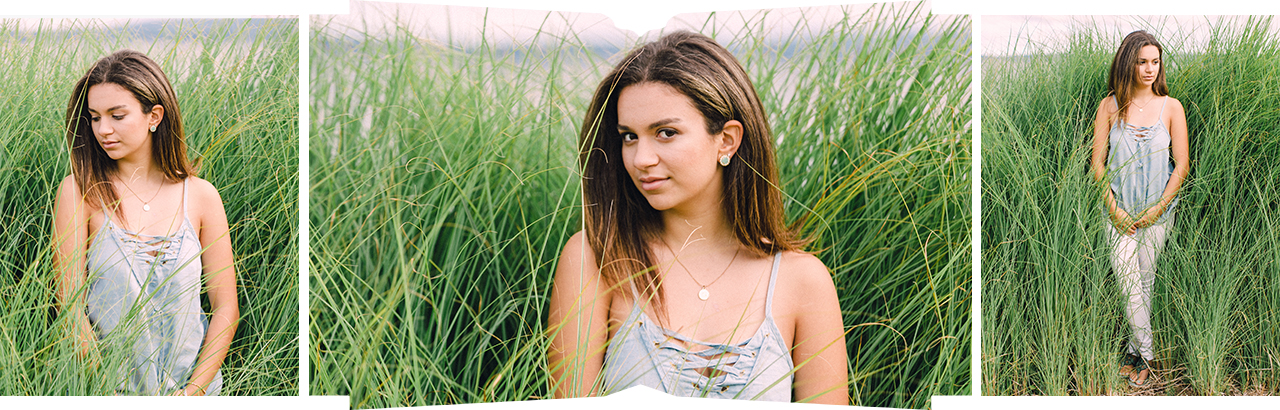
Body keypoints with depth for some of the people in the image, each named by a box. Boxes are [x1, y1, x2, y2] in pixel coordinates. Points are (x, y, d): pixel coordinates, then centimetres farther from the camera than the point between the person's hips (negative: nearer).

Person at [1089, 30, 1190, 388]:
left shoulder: (1171, 107, -1)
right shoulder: (1110, 107, -1)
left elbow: (1182, 165, -1)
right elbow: (1098, 161, 0)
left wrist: (1157, 209, -8)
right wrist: (1113, 209, -8)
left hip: (1158, 212, 0)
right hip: (1121, 211, 0)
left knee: (1145, 281, 7)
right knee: (1128, 283, -7)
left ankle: (1135, 351, 19)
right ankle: (1146, 353, 2)